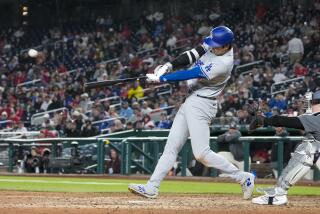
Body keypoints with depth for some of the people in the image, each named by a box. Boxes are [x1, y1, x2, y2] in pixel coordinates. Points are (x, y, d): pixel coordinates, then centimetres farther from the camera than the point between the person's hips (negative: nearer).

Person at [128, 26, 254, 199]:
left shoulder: (224, 63, -23)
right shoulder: (211, 45, 2)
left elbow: (192, 74, -22)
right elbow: (191, 55, 3)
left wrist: (161, 78, -18)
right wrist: (168, 66, -12)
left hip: (201, 104, -9)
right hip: (191, 101, 9)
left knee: (201, 154, -15)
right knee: (171, 146, 6)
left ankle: (243, 178, -5)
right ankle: (152, 187, 6)